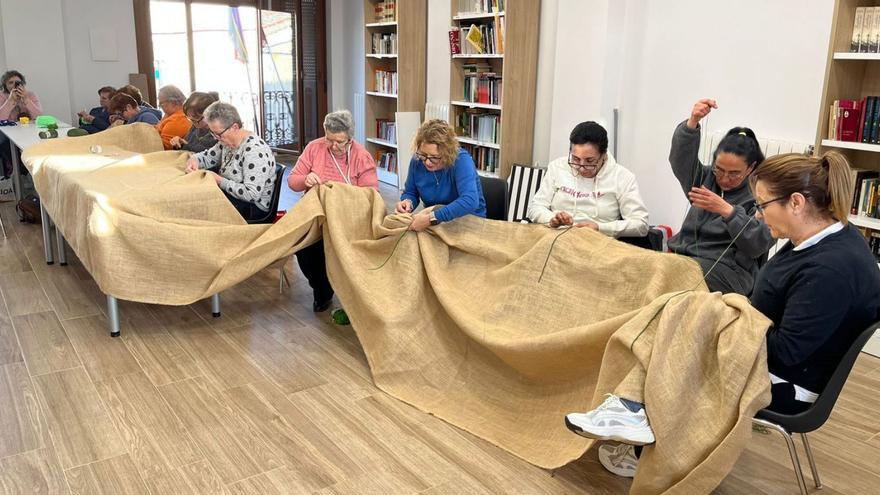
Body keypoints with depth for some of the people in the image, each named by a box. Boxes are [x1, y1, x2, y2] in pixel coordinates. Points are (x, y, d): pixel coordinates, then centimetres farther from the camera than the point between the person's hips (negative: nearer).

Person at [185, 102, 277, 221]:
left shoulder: (254, 151, -25)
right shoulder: (228, 141, 3)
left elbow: (252, 194, -29)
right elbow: (208, 156, 19)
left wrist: (219, 181, -23)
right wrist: (194, 160, -4)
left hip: (254, 208, -9)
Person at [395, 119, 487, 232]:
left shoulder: (461, 160, -20)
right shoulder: (417, 160, -6)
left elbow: (470, 201, -34)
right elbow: (410, 193, 11)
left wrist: (431, 218, -37)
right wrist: (408, 202, -12)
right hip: (431, 225, 3)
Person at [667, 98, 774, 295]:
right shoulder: (705, 178, 13)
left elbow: (757, 244, -14)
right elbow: (680, 158, -7)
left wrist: (727, 210, -27)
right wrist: (692, 122, -24)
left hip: (725, 268, -4)